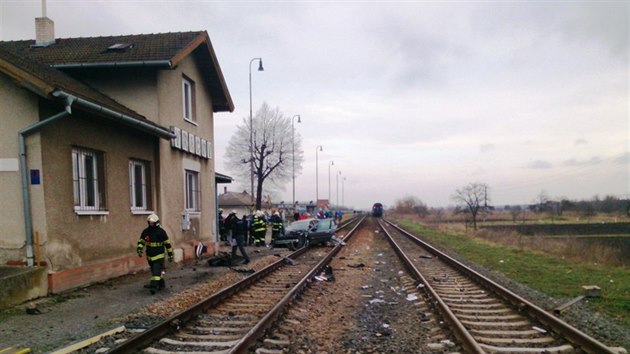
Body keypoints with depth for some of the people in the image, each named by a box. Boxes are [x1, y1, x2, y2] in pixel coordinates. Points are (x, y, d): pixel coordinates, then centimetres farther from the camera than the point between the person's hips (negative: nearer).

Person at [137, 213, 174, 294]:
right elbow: (141, 241, 8)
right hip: (150, 256, 6)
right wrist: (139, 249, -13)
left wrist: (170, 254, -3)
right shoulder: (145, 231, 3)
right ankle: (161, 284, 29)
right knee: (154, 271, 15)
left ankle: (154, 286, -18)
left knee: (156, 271, -14)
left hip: (159, 256, -6)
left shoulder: (161, 232, -9)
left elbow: (167, 243, -4)